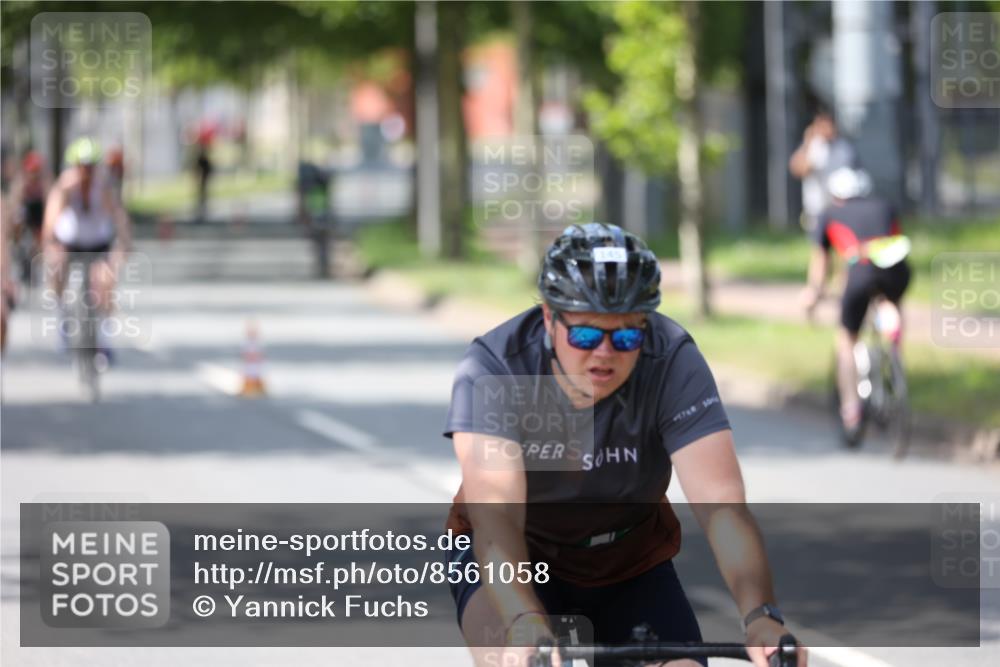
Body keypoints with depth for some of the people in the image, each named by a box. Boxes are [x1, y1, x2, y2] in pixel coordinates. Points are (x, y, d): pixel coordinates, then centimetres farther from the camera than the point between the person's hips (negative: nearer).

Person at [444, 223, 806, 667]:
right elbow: (495, 516, -40)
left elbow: (721, 504, -34)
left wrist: (761, 615, -51)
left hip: (630, 566, 3)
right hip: (516, 557, -2)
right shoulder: (492, 368, -28)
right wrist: (525, 623, -58)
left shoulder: (674, 364, -25)